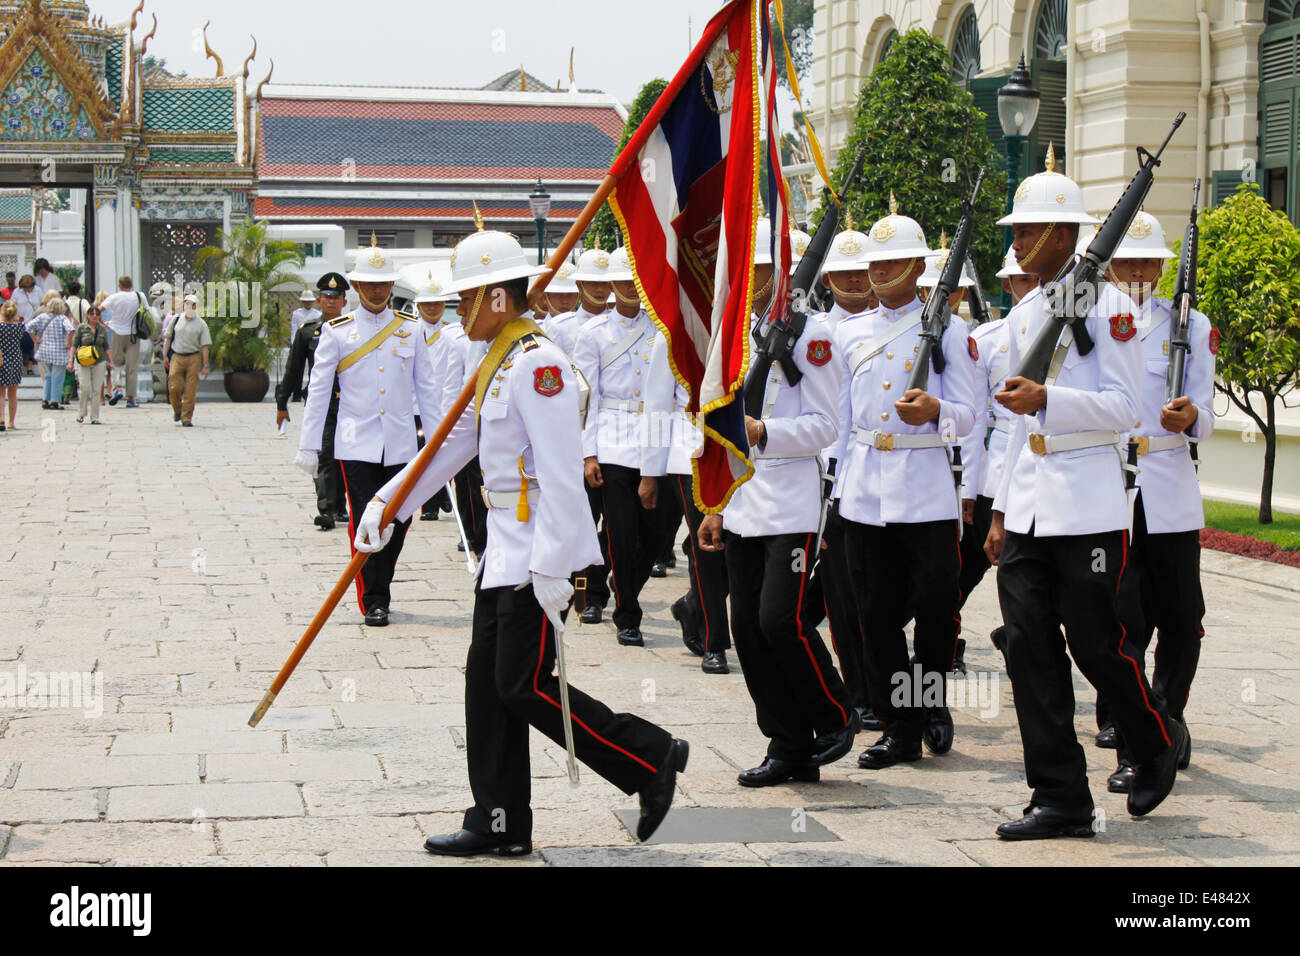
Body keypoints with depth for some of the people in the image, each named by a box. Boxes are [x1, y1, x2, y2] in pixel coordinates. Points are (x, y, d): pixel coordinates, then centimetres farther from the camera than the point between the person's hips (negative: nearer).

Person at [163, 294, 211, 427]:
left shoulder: (201, 324, 4)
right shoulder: (176, 320, 9)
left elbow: (204, 346, 2)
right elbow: (168, 338, 14)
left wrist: (205, 365, -3)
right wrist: (165, 356, 6)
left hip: (193, 358, -1)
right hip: (177, 357, 1)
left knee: (190, 391, -5)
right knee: (174, 387, -6)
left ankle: (186, 418, 1)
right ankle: (177, 411, 20)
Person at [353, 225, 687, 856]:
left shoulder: (538, 362, -17)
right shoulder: (496, 362, 14)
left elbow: (560, 471, -23)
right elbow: (453, 445, 21)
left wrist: (551, 567, -25)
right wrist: (385, 504, 17)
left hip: (540, 549, -10)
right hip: (506, 547, 10)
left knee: (524, 687, -6)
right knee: (487, 681, 10)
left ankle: (653, 758, 7)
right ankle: (500, 825, 18)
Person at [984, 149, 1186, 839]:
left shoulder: (1108, 306, -6)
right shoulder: (1024, 314, 15)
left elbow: (1124, 408, -12)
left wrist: (1046, 399, -25)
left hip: (1088, 503, -7)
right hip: (1028, 508, 7)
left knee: (1097, 645, -1)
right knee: (1029, 649, 1)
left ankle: (1159, 743, 27)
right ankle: (1060, 800, 7)